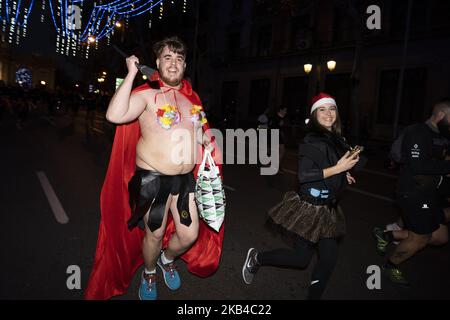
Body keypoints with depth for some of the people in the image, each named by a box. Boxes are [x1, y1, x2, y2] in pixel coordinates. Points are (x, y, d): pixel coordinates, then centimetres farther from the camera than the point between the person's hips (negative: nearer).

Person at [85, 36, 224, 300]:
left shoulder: (191, 98, 10)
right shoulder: (146, 94, -8)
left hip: (185, 178, 5)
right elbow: (115, 115, -26)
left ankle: (167, 259, 42)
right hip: (153, 177, -5)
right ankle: (149, 274, 41)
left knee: (190, 235, 8)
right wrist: (132, 74, -22)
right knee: (155, 234, 9)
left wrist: (207, 138, 4)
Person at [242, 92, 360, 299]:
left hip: (327, 209, 8)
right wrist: (337, 169, -24)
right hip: (308, 208, -7)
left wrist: (343, 176, 9)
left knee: (329, 258, 9)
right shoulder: (312, 140, -17)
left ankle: (314, 296, 29)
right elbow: (304, 175, -25)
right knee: (301, 259, 5)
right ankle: (256, 258, 26)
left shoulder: (336, 140, 7)